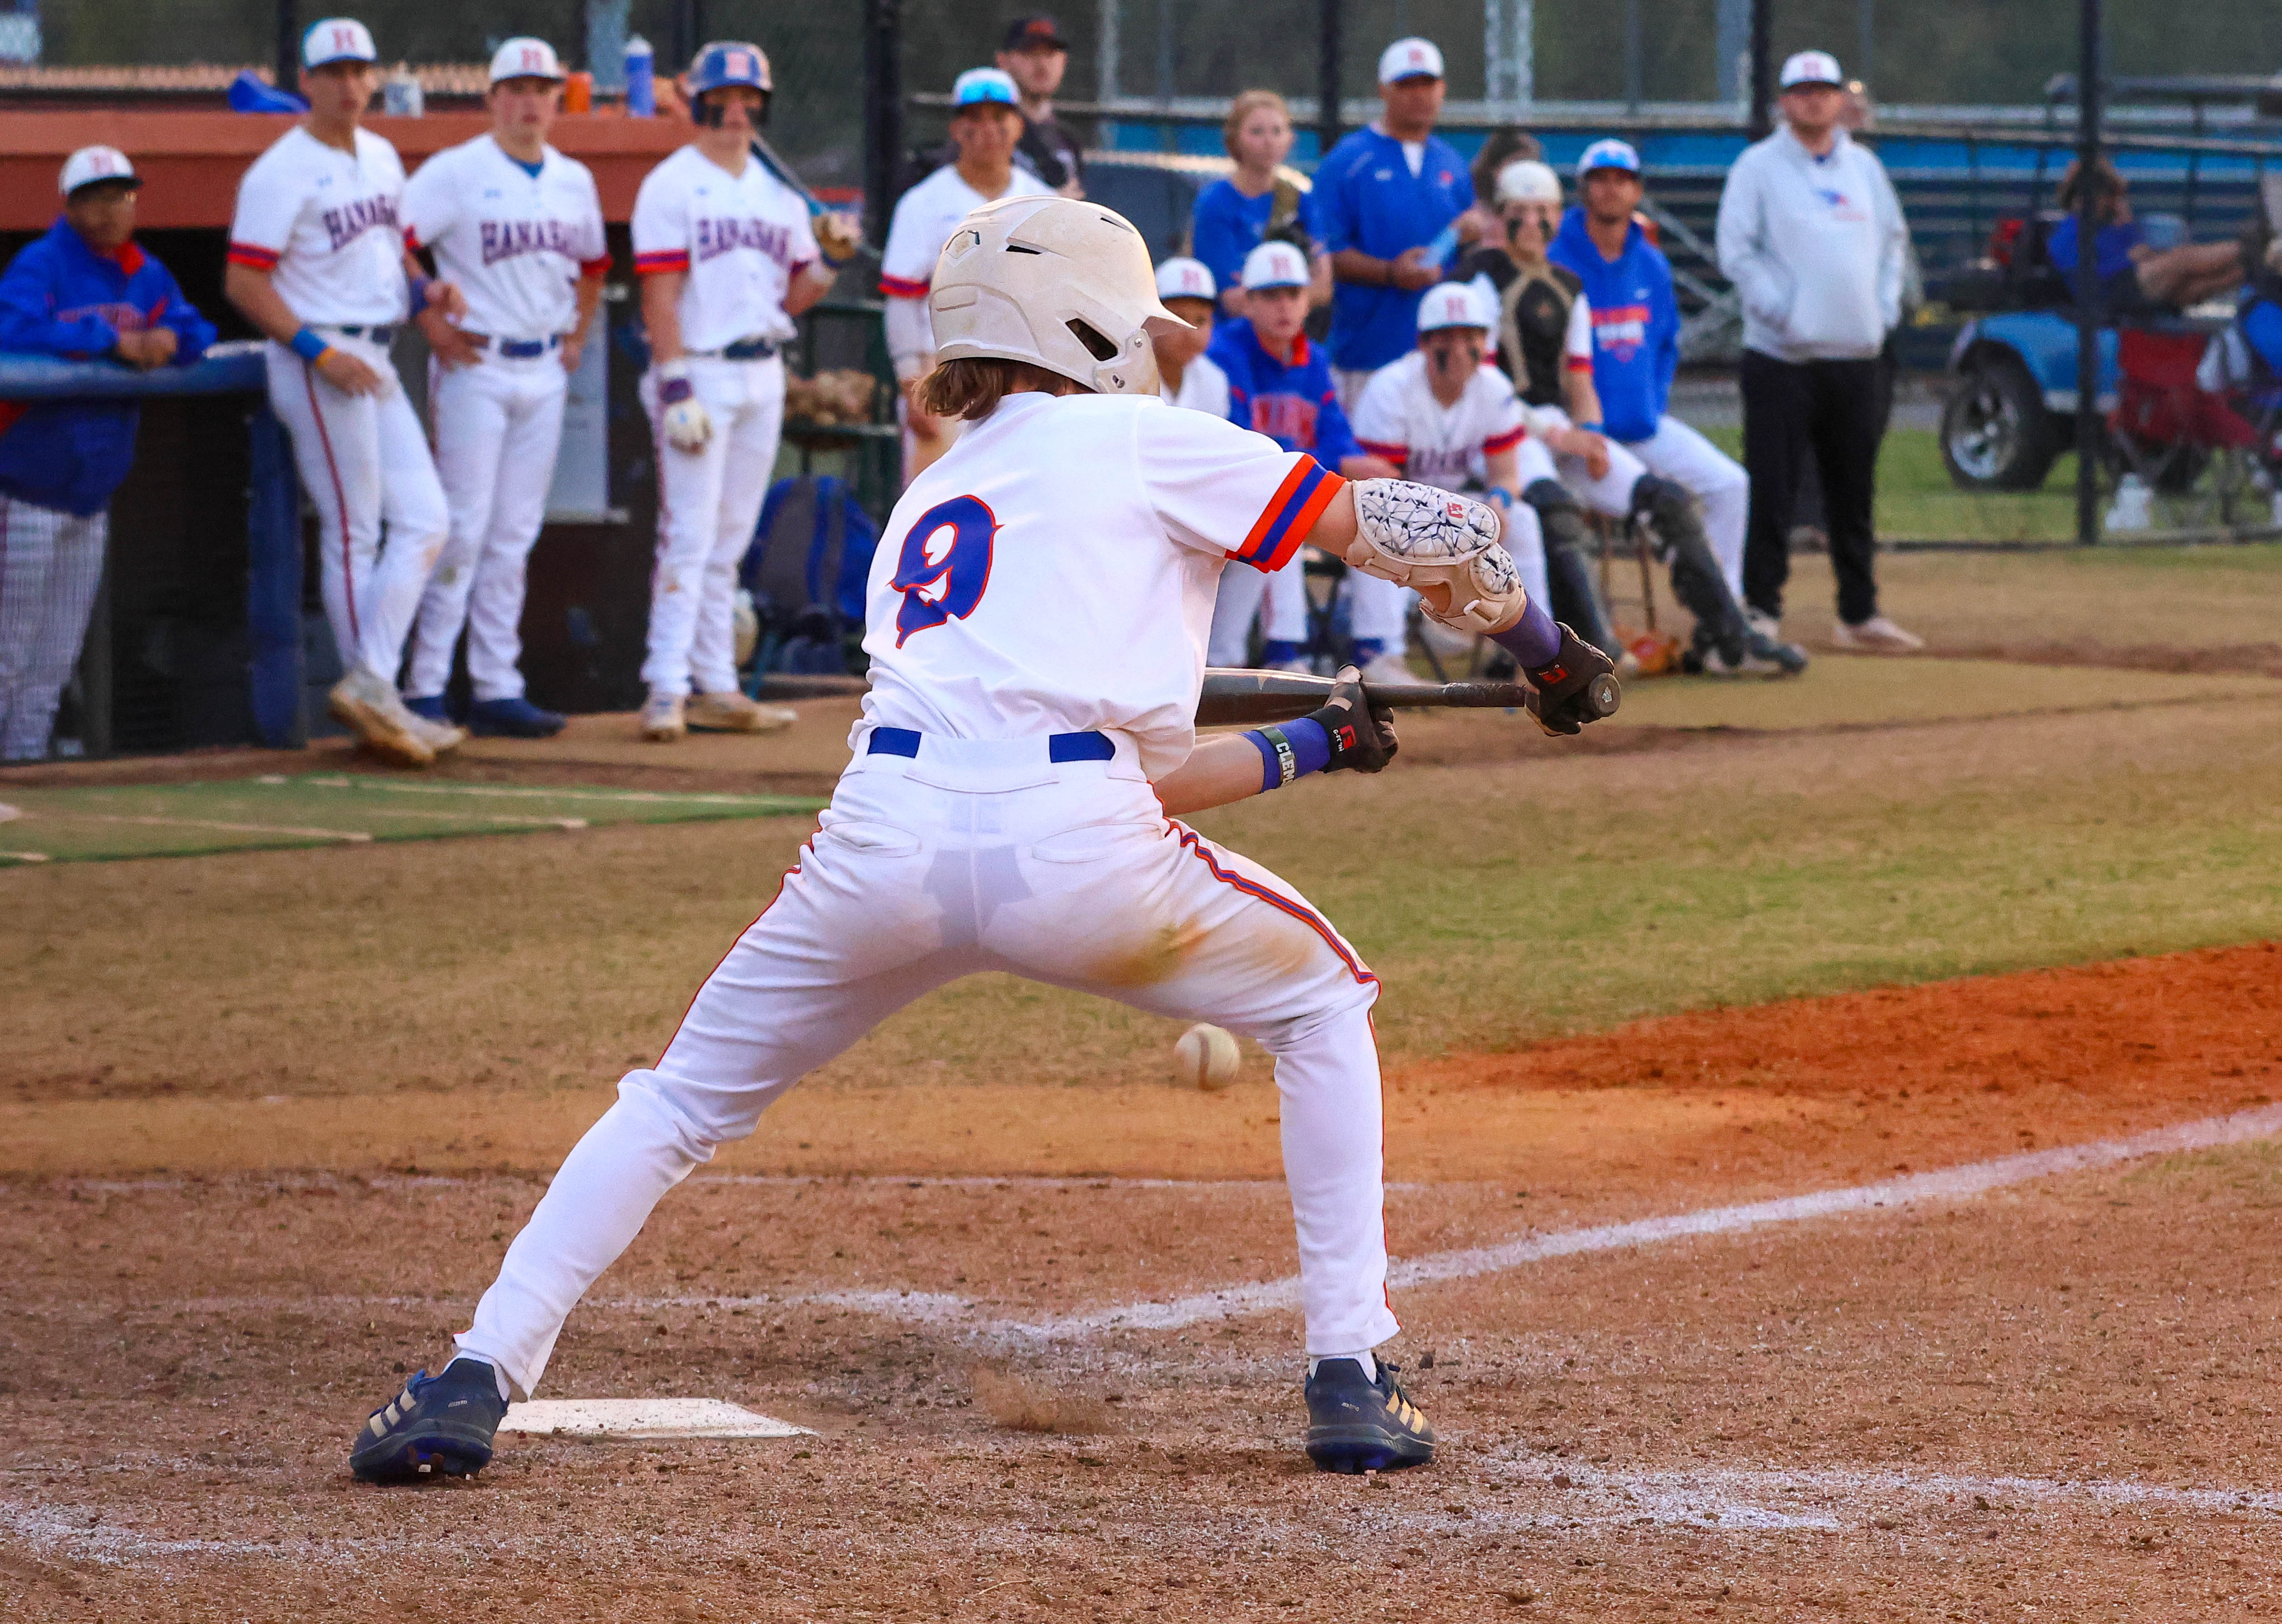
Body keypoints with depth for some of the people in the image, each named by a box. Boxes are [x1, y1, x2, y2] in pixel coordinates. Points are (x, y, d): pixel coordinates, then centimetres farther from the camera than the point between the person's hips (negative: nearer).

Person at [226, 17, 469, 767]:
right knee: (352, 533, -6)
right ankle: (369, 689, -2)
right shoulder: (282, 172, -11)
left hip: (373, 363, 9)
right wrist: (320, 351, -22)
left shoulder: (382, 159, 14)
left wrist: (423, 289, 4)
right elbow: (244, 283, -15)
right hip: (315, 362, -9)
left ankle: (371, 688, 2)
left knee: (425, 522, 3)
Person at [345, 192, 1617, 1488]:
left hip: (887, 835, 4)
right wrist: (1542, 643, 25)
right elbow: (1388, 525, 11)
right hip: (1076, 855, -4)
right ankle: (1352, 1382, 15)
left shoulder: (925, 510, 31)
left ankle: (479, 1379, 5)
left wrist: (1313, 745, 42)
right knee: (1322, 1007, 23)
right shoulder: (1136, 440, 15)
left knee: (686, 1098, 21)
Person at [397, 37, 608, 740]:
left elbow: (592, 265, 28)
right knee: (462, 528, -9)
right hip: (477, 367, -6)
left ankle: (497, 689, 10)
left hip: (545, 372, 6)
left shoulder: (575, 182, 12)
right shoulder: (455, 173, -8)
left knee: (514, 537, 7)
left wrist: (577, 340, 16)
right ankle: (425, 688, -5)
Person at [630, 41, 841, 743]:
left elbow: (795, 297, 17)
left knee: (730, 541, 9)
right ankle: (666, 689, -13)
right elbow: (660, 294, -11)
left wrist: (832, 262, -5)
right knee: (689, 535, -11)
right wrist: (675, 388, -19)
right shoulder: (670, 186, -4)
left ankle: (715, 688, 12)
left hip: (764, 378, 6)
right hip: (700, 371, -6)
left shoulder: (779, 192, 15)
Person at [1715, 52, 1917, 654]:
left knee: (1854, 491, 11)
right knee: (1772, 491, -7)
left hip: (1856, 355, 5)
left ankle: (1859, 614, 18)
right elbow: (1736, 250, -7)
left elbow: (1894, 238, 20)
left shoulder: (1864, 167, 13)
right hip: (1782, 356, -5)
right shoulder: (1759, 166, -2)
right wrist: (1780, 311, -14)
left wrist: (1886, 307, 7)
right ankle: (1762, 613, -3)